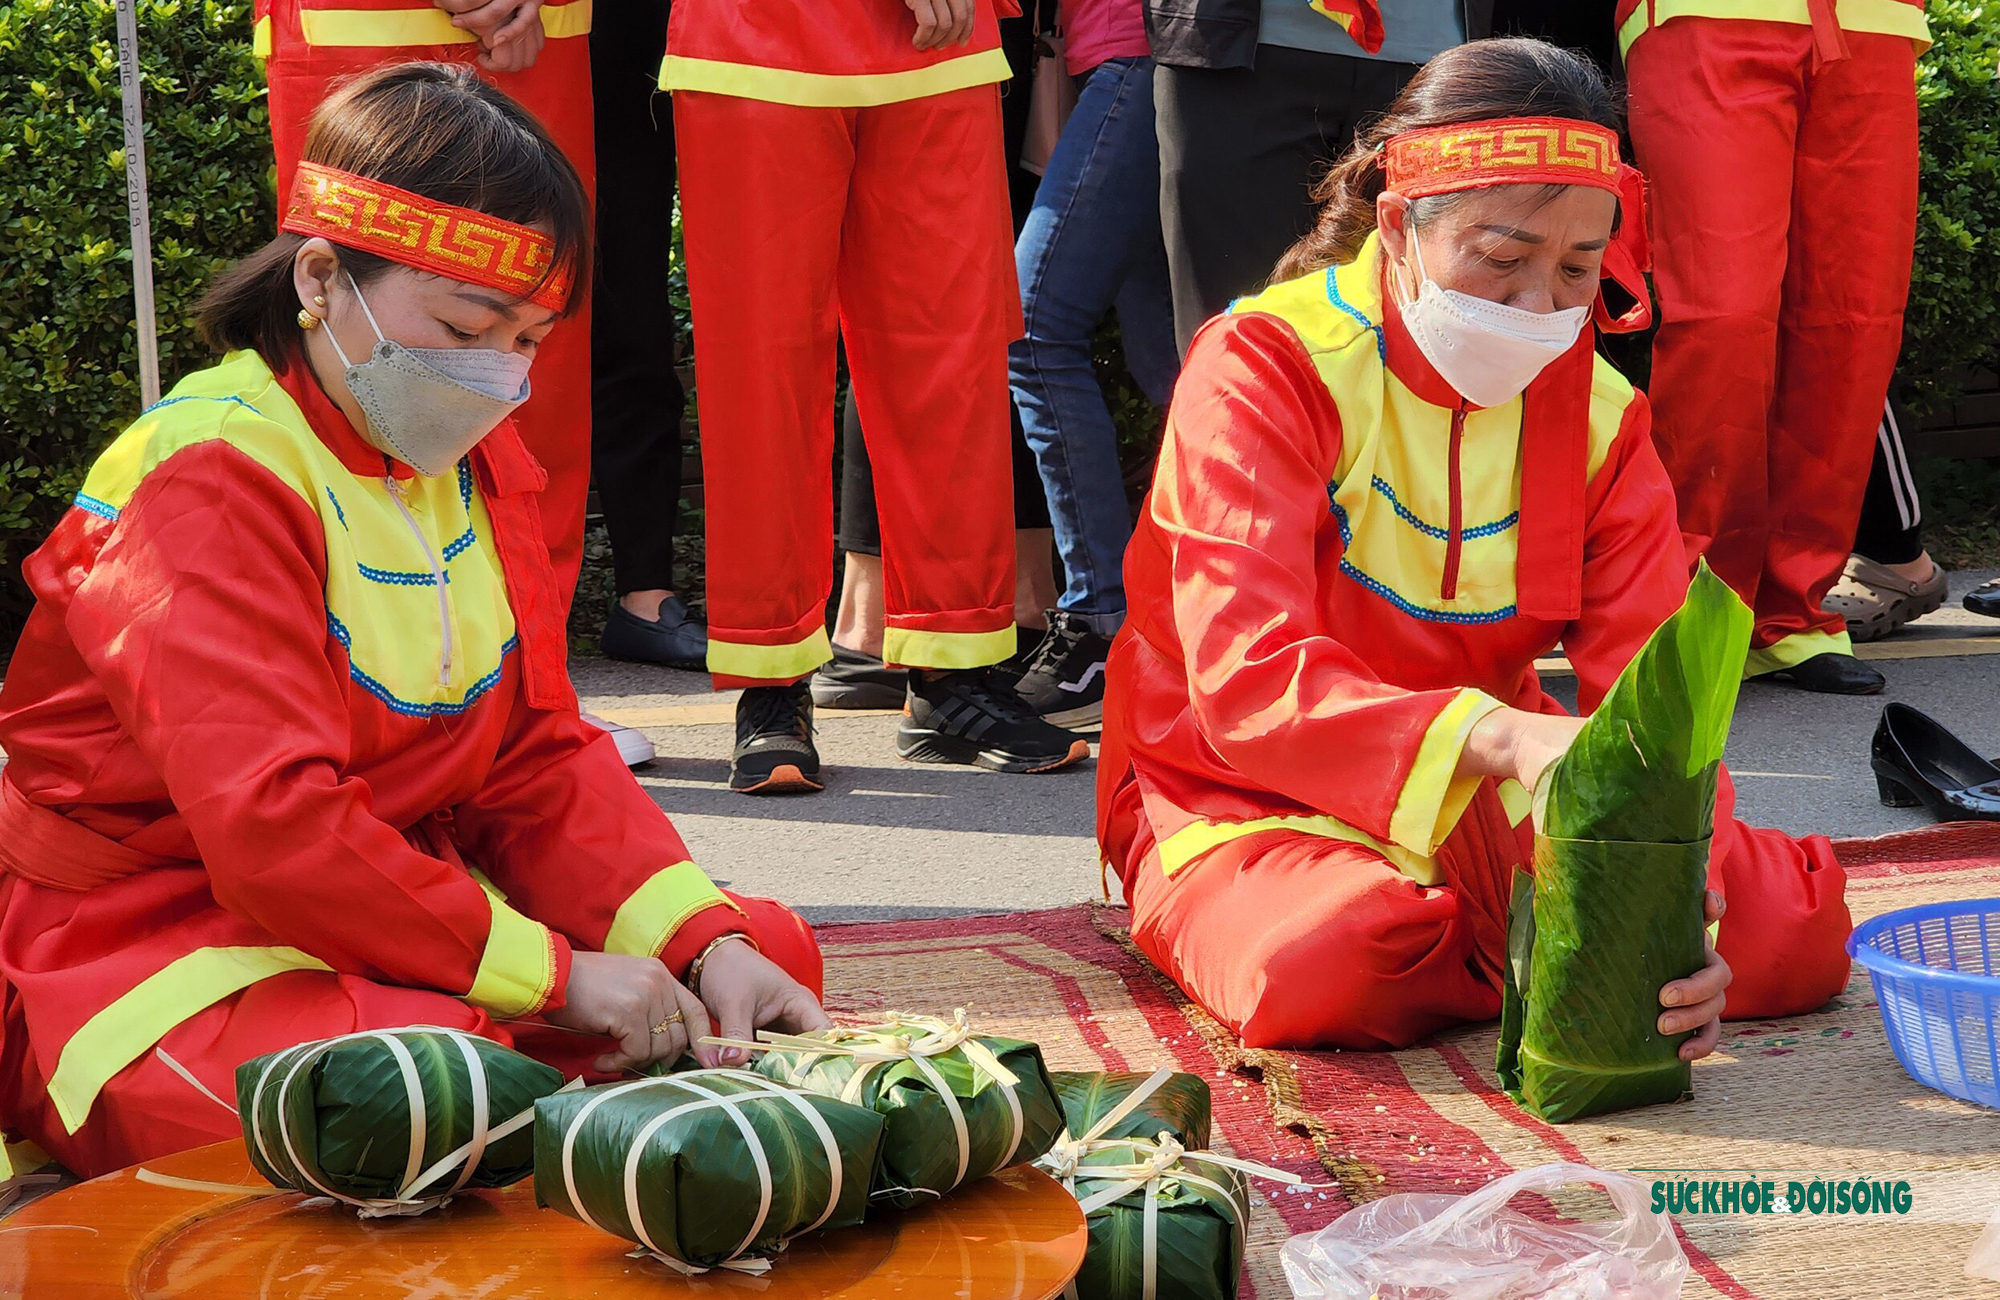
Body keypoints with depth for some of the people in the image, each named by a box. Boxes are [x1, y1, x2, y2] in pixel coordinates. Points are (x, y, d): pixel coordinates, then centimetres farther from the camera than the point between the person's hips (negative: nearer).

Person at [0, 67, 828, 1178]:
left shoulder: (474, 460, 9)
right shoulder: (216, 480, -19)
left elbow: (540, 756, 7)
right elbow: (274, 829, -28)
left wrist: (707, 937, -10)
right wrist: (554, 973, -27)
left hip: (405, 893, 8)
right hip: (149, 939, -8)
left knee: (759, 959, -1)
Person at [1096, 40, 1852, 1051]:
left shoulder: (1599, 413, -2)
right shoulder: (1263, 368, -18)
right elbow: (1249, 683, -32)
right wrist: (1500, 736, -50)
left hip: (1487, 807, 5)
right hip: (1253, 803, -5)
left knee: (1792, 931, -14)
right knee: (1328, 965, -39)